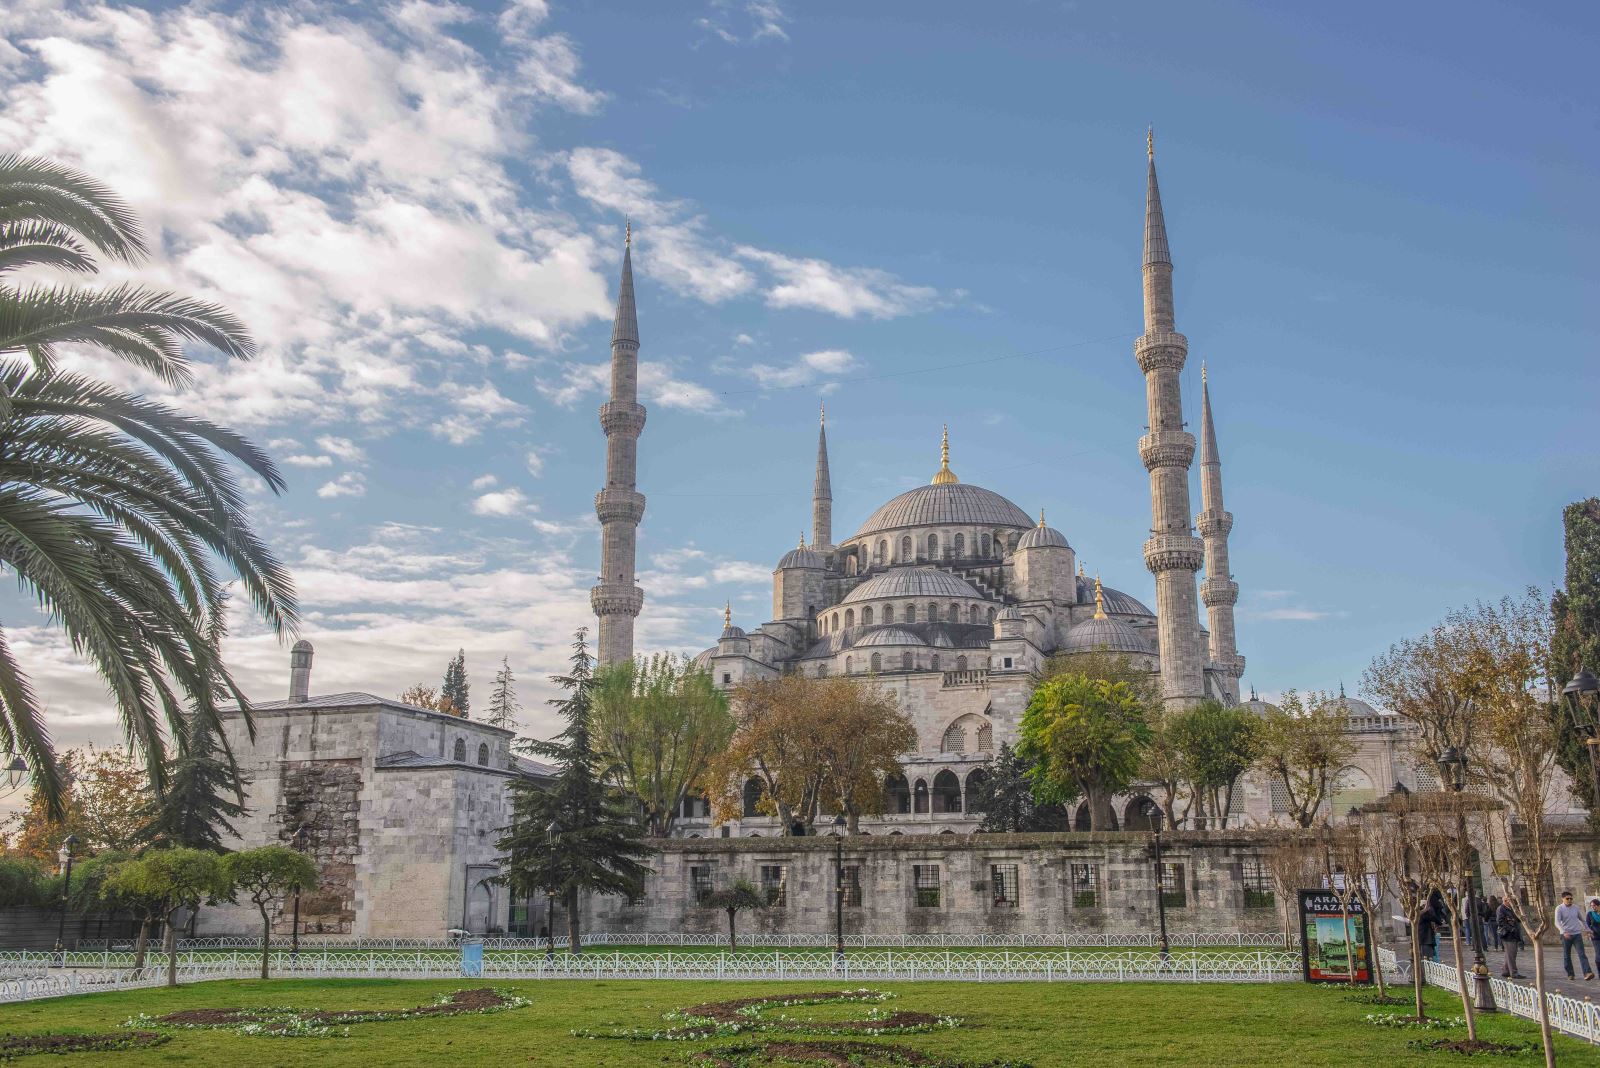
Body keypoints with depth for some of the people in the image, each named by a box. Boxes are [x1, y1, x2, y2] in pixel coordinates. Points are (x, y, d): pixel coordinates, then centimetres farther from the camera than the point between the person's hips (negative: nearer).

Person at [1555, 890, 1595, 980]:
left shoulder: (1576, 908, 7)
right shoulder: (1559, 908, -6)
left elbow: (1582, 919, 23)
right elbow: (1557, 922, -16)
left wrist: (1587, 929, 27)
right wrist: (1564, 932, -30)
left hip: (1577, 934, 2)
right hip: (1566, 935, -2)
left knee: (1582, 954, -11)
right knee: (1567, 956, 5)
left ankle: (1587, 973, -21)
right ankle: (1570, 974, 16)